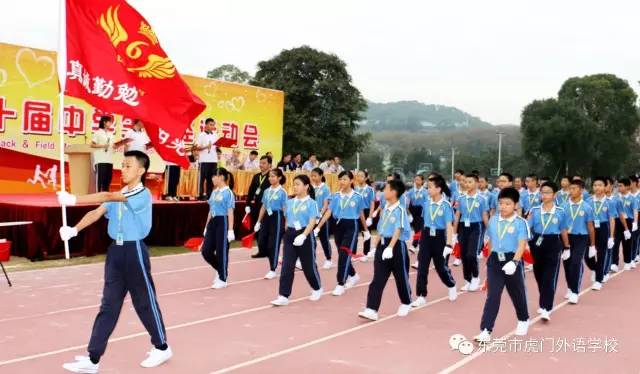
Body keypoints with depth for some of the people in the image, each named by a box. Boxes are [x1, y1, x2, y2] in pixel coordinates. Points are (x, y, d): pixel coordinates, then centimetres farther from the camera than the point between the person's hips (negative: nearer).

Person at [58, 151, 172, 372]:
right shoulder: (117, 196, 12)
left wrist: (74, 200, -28)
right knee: (108, 305, 7)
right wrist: (74, 229, -17)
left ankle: (162, 348, 25)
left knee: (145, 303, 6)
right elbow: (97, 212, -1)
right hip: (115, 251, 7)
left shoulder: (143, 194, -13)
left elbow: (107, 197, -23)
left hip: (134, 251, -7)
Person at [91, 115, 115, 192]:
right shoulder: (98, 132, -2)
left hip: (109, 160, 7)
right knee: (99, 178, -7)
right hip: (100, 160, -7)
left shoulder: (110, 134, 18)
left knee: (108, 179, 7)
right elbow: (92, 145, -6)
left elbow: (113, 145, 17)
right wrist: (102, 146, -17)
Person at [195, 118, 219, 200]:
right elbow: (197, 147, -7)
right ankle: (201, 195, 3)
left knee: (211, 178, 7)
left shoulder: (215, 135, 14)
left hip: (213, 160, 5)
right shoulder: (201, 135, -2)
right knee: (202, 178, -1)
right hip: (204, 160, -5)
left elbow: (217, 147, 18)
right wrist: (206, 146, -20)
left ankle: (209, 194, 12)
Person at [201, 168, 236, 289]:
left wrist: (230, 230, -18)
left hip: (222, 222, -7)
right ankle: (220, 270, 28)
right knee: (206, 250, 5)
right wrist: (206, 226, 19)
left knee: (221, 251, 0)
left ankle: (222, 279, 13)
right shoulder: (214, 192, 12)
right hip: (213, 222, 7)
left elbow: (230, 212, -14)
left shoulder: (228, 192, -10)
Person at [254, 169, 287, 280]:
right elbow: (263, 207, 15)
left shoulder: (282, 192, -7)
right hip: (267, 217, 6)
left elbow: (285, 209, -8)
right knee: (261, 243, 3)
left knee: (273, 244, -3)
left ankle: (272, 270, 6)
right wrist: (258, 222, 14)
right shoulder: (267, 191, 10)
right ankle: (275, 259, 26)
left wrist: (286, 225, -10)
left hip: (277, 218, -6)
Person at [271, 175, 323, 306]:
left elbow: (312, 222, -17)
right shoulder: (290, 202, 8)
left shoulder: (311, 203, -8)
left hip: (305, 236, -4)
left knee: (308, 265, 9)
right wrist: (288, 234, 15)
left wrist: (303, 236, -31)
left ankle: (317, 289, 34)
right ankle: (283, 296, -4)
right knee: (287, 266, -4)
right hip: (290, 235, 4)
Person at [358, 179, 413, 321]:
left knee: (401, 277, 10)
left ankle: (406, 304, 33)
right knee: (378, 279, -2)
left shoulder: (400, 210, -14)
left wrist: (390, 247, -35)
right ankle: (371, 310, -6)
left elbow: (398, 231, -24)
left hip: (396, 246, -7)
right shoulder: (385, 210, 9)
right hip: (382, 245, 7)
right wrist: (377, 247, 17)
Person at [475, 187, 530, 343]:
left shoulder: (520, 223, -11)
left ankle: (523, 320, 43)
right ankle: (486, 330, -7)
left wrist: (514, 262, -33)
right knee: (492, 296, -4)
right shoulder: (493, 220, 5)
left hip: (511, 260, -3)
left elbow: (522, 244, -20)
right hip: (495, 260, 3)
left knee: (517, 293, 16)